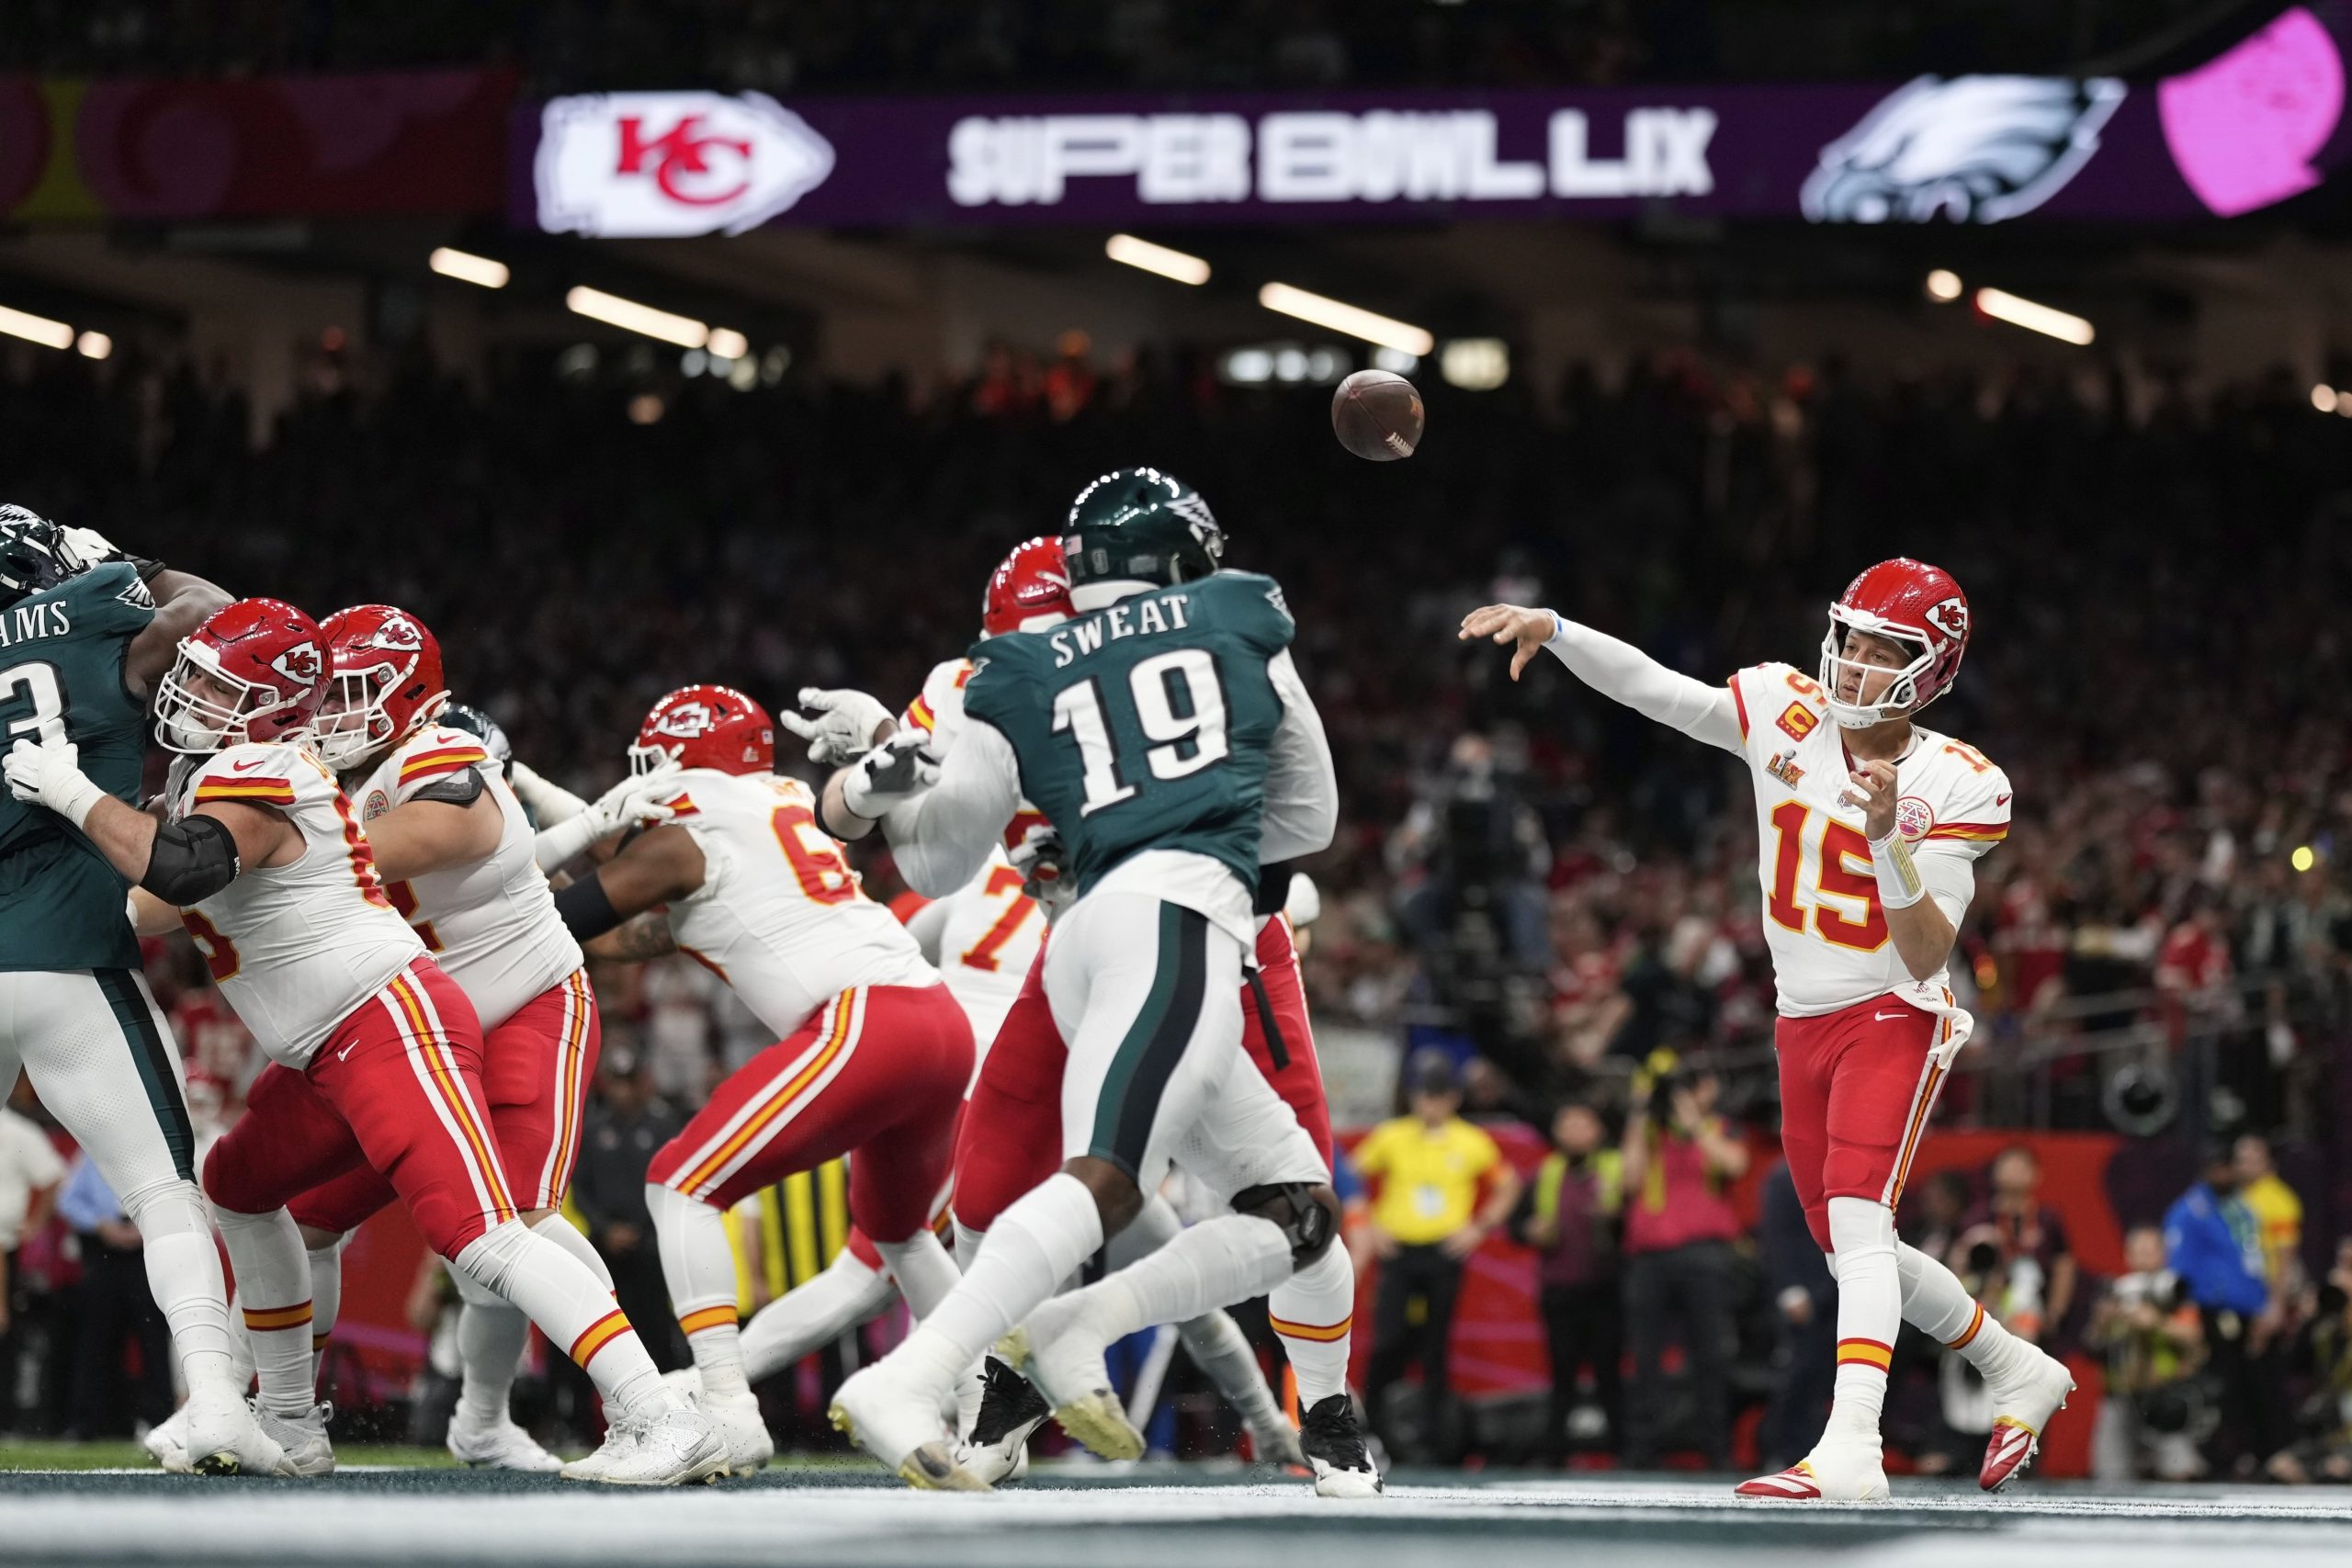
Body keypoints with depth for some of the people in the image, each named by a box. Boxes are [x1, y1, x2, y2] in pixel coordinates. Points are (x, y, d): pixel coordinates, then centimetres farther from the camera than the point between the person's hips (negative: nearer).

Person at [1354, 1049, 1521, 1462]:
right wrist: (1369, 1225, 0)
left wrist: (1480, 1227, 3)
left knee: (1436, 1344, 0)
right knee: (1391, 1339, -10)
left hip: (1445, 1253, 1)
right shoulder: (1390, 1138, 1)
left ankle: (1436, 1425, 6)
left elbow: (1507, 1185, 14)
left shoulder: (1472, 1143, 3)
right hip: (1399, 1252, -1)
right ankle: (1374, 1409, 10)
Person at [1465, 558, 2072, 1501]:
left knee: (1855, 1221, -24)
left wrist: (1889, 837, -33)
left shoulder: (1955, 787, -14)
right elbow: (1647, 687, -7)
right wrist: (1551, 629, -21)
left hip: (1893, 1019, -6)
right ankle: (2018, 1372, 34)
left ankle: (1849, 1452, -36)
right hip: (1805, 1026, 6)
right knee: (1857, 1253, 14)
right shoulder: (1784, 716, -3)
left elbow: (1926, 956, -19)